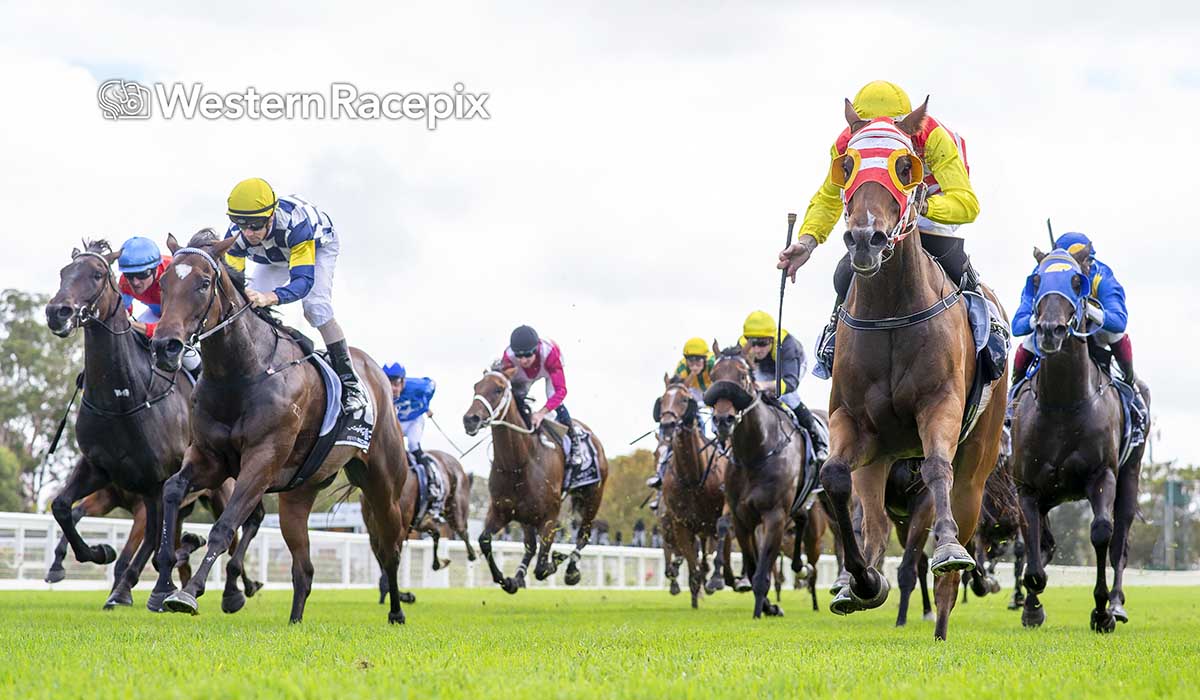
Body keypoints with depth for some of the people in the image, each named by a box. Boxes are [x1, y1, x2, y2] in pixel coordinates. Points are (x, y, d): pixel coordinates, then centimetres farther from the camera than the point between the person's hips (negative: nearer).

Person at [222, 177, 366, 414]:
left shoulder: (295, 223, -48)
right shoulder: (235, 237, -33)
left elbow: (304, 279, -53)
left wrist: (270, 297, -71)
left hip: (319, 245, -5)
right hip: (275, 259, 5)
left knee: (315, 307, -26)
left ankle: (350, 384, -20)